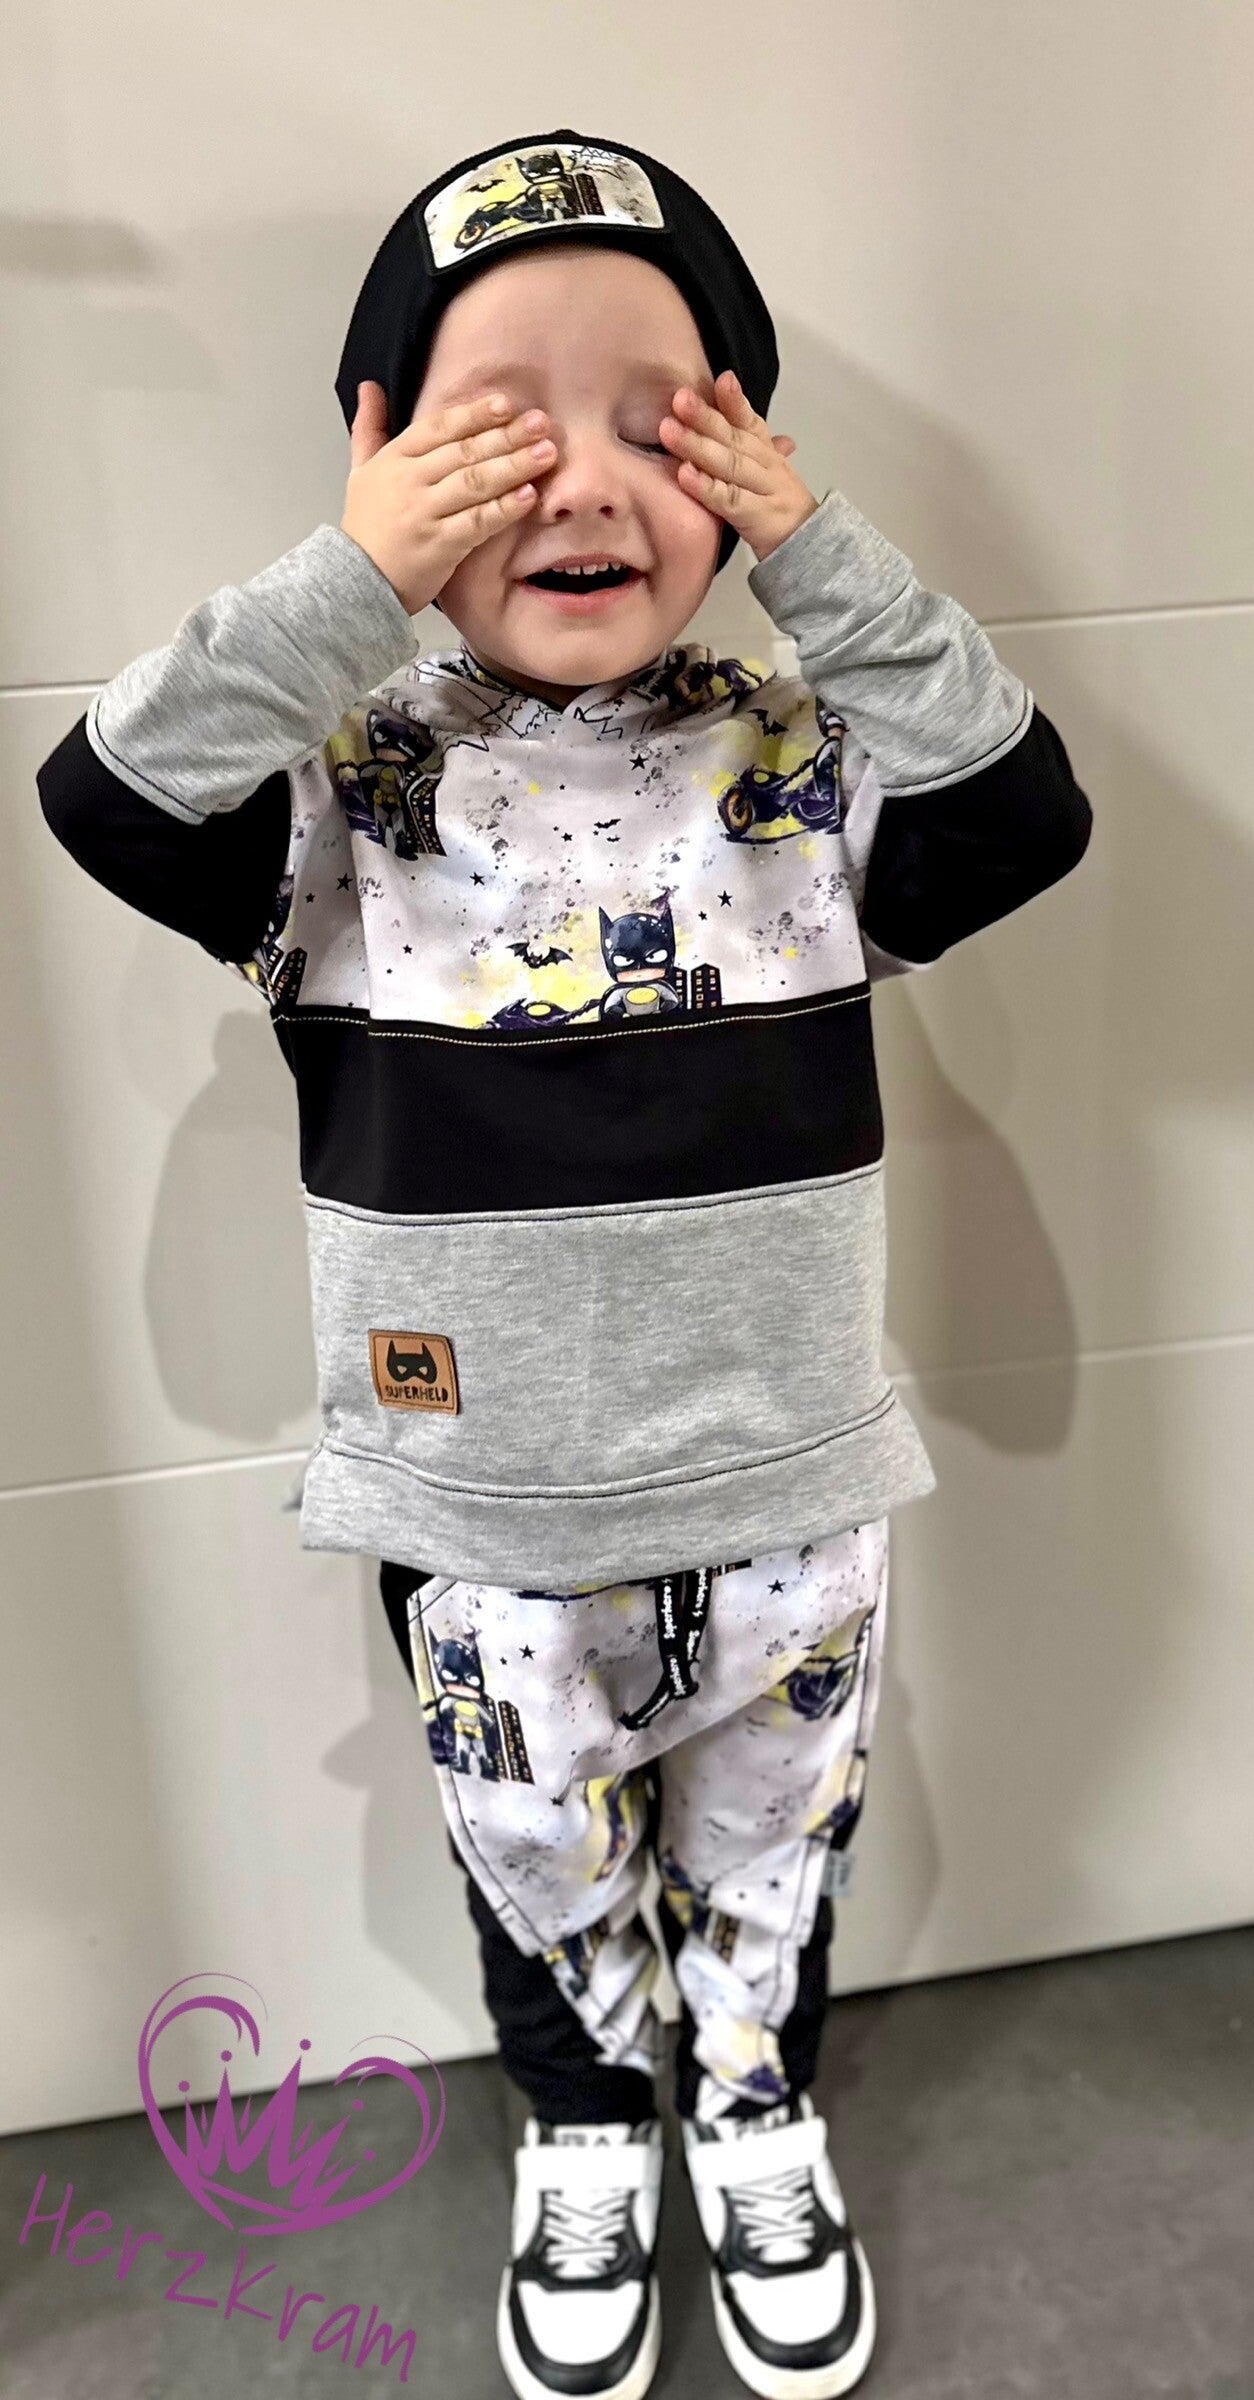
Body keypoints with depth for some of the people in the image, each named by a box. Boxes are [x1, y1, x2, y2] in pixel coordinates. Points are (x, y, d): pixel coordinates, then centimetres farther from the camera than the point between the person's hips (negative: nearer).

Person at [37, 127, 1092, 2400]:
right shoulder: (349, 780, -10)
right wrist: (346, 583, -28)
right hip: (480, 1510, 0)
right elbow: (106, 793, -22)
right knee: (541, 1877, 23)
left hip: (787, 1485, 1)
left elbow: (1025, 812, -17)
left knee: (769, 1855, 25)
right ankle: (584, 2140, 54)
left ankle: (759, 2122, 55)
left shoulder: (806, 761, -5)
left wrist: (832, 565, -22)